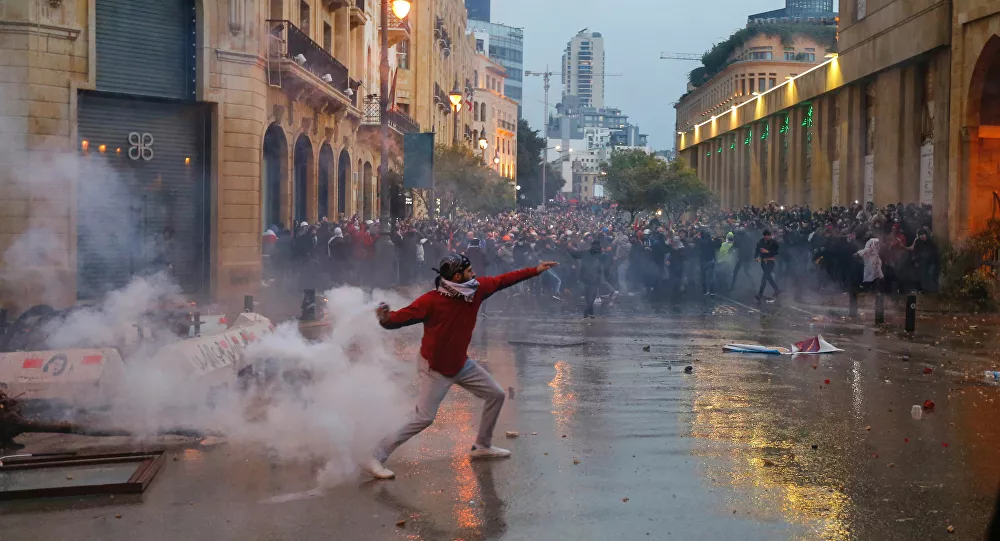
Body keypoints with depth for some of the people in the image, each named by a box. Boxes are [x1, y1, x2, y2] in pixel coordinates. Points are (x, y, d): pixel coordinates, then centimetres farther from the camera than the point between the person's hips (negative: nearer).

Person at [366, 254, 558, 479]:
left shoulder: (476, 289, -10)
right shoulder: (430, 301, -28)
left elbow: (503, 280, 3)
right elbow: (400, 318, -33)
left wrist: (536, 270, 6)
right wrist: (386, 318, -56)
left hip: (461, 364, 8)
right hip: (435, 369, -8)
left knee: (496, 395, 13)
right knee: (423, 418, -12)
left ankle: (482, 446, 32)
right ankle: (376, 459, -5)